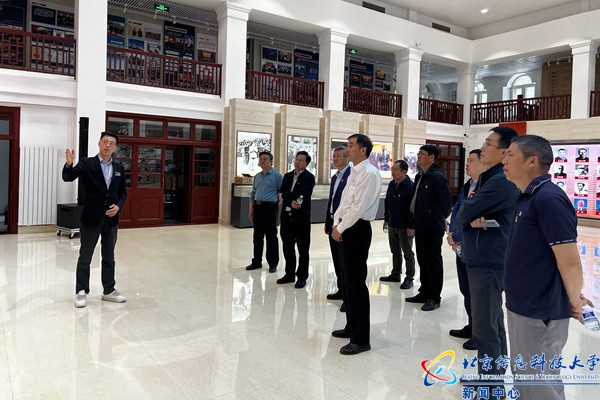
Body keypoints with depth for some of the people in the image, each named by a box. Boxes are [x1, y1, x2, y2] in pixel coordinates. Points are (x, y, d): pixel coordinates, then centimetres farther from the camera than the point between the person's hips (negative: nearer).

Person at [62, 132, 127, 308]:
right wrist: (69, 164, -35)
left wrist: (118, 206, -5)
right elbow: (68, 178, -16)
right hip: (91, 218, -4)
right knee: (85, 257, 5)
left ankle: (109, 291, 24)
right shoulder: (87, 163, -3)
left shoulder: (119, 168, 9)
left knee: (109, 257, 13)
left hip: (111, 219, 4)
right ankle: (81, 292, 17)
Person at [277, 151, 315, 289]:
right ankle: (290, 274, 27)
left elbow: (301, 193, -18)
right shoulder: (288, 176, 13)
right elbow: (282, 194, 2)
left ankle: (302, 277, 13)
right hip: (286, 216, 6)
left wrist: (284, 196, -7)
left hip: (301, 217, -6)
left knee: (303, 249, 3)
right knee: (287, 247, 14)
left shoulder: (309, 178, -5)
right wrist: (291, 202, -17)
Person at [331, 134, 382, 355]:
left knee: (356, 283, -5)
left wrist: (340, 228, -11)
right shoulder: (353, 172, 16)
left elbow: (358, 207, -19)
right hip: (345, 229, 10)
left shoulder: (369, 174, -14)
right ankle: (352, 327, 31)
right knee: (348, 281, 16)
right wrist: (336, 224, 4)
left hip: (357, 230, -10)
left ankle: (361, 339, 5)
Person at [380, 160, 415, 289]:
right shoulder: (392, 185, 7)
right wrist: (386, 219, 17)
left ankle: (409, 279, 15)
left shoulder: (411, 187, -17)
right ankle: (395, 274, 32)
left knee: (408, 253, 5)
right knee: (395, 251, 19)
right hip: (392, 225, 7)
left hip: (405, 227, -7)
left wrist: (411, 226, -18)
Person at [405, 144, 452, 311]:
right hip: (420, 227, 9)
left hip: (433, 228, -9)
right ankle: (424, 293, 28)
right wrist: (416, 221, 14)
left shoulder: (437, 177, -15)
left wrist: (439, 219, -7)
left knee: (434, 262, 2)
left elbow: (446, 201, -17)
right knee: (423, 261, 16)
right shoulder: (419, 176, 13)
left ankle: (434, 297, 13)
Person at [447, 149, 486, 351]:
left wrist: (456, 237, -15)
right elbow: (456, 211, 13)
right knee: (466, 291, 19)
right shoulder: (466, 187, 11)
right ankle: (472, 327, 35)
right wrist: (452, 234, -3)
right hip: (462, 249, 9)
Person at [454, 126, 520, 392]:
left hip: (489, 263, -10)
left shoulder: (502, 181, -19)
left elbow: (464, 212, -21)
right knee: (493, 322, 20)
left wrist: (467, 219, 1)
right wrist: (472, 220, -14)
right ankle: (495, 376, 36)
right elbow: (461, 216, 7)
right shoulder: (486, 178, 14)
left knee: (485, 329, -4)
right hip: (481, 259, 10)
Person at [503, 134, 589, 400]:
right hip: (520, 308, 10)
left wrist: (575, 302, -11)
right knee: (522, 377, 24)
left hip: (540, 315, -10)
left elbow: (570, 261, -22)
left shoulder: (548, 199, -21)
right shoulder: (526, 198, 10)